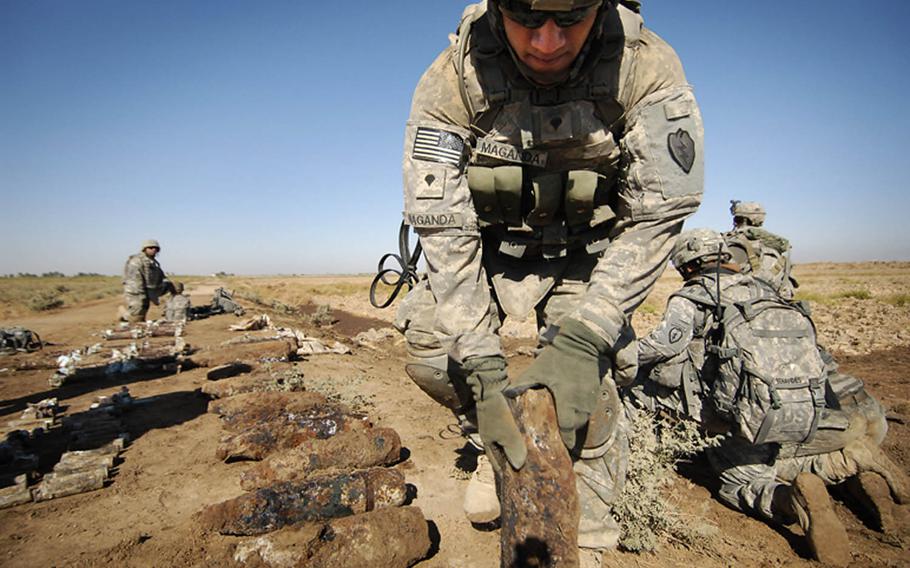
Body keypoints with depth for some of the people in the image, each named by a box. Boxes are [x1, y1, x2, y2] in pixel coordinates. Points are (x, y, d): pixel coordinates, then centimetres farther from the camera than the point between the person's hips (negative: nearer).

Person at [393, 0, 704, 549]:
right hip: (490, 244, 1)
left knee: (583, 374, -22)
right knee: (427, 336, -19)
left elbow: (656, 218, -23)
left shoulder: (647, 67, -24)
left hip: (588, 250, 0)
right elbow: (444, 230, -25)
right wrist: (482, 370, -31)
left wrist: (581, 340, -33)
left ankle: (593, 501, 9)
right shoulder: (452, 79, -24)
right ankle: (500, 441, 10)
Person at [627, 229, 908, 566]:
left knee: (737, 480, 14)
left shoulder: (690, 296, 2)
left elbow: (668, 341, -17)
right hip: (818, 405, 6)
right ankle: (856, 462, 6)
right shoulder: (758, 286, 21)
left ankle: (792, 498, -14)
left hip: (762, 414, -6)